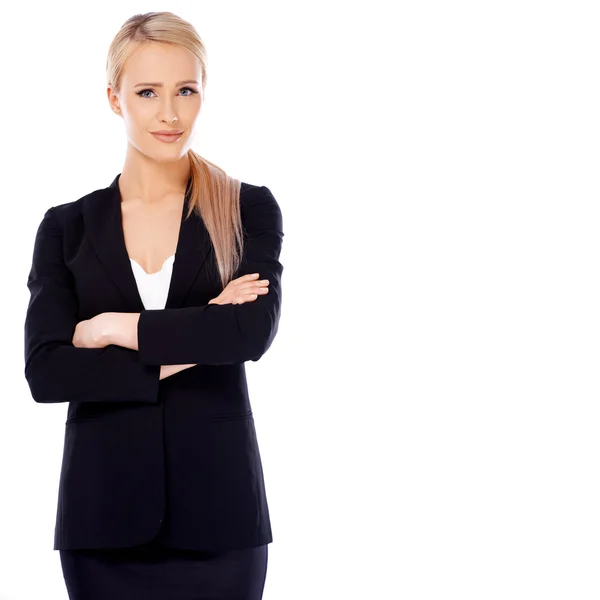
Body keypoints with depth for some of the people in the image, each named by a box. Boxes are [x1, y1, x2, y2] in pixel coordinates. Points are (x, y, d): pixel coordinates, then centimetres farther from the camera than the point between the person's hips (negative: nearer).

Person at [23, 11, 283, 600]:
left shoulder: (249, 209, 2)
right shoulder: (66, 227, 5)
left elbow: (255, 329, -15)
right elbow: (45, 370, -6)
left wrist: (114, 328, -11)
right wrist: (179, 355, -13)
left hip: (217, 509, -1)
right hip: (104, 511, 1)